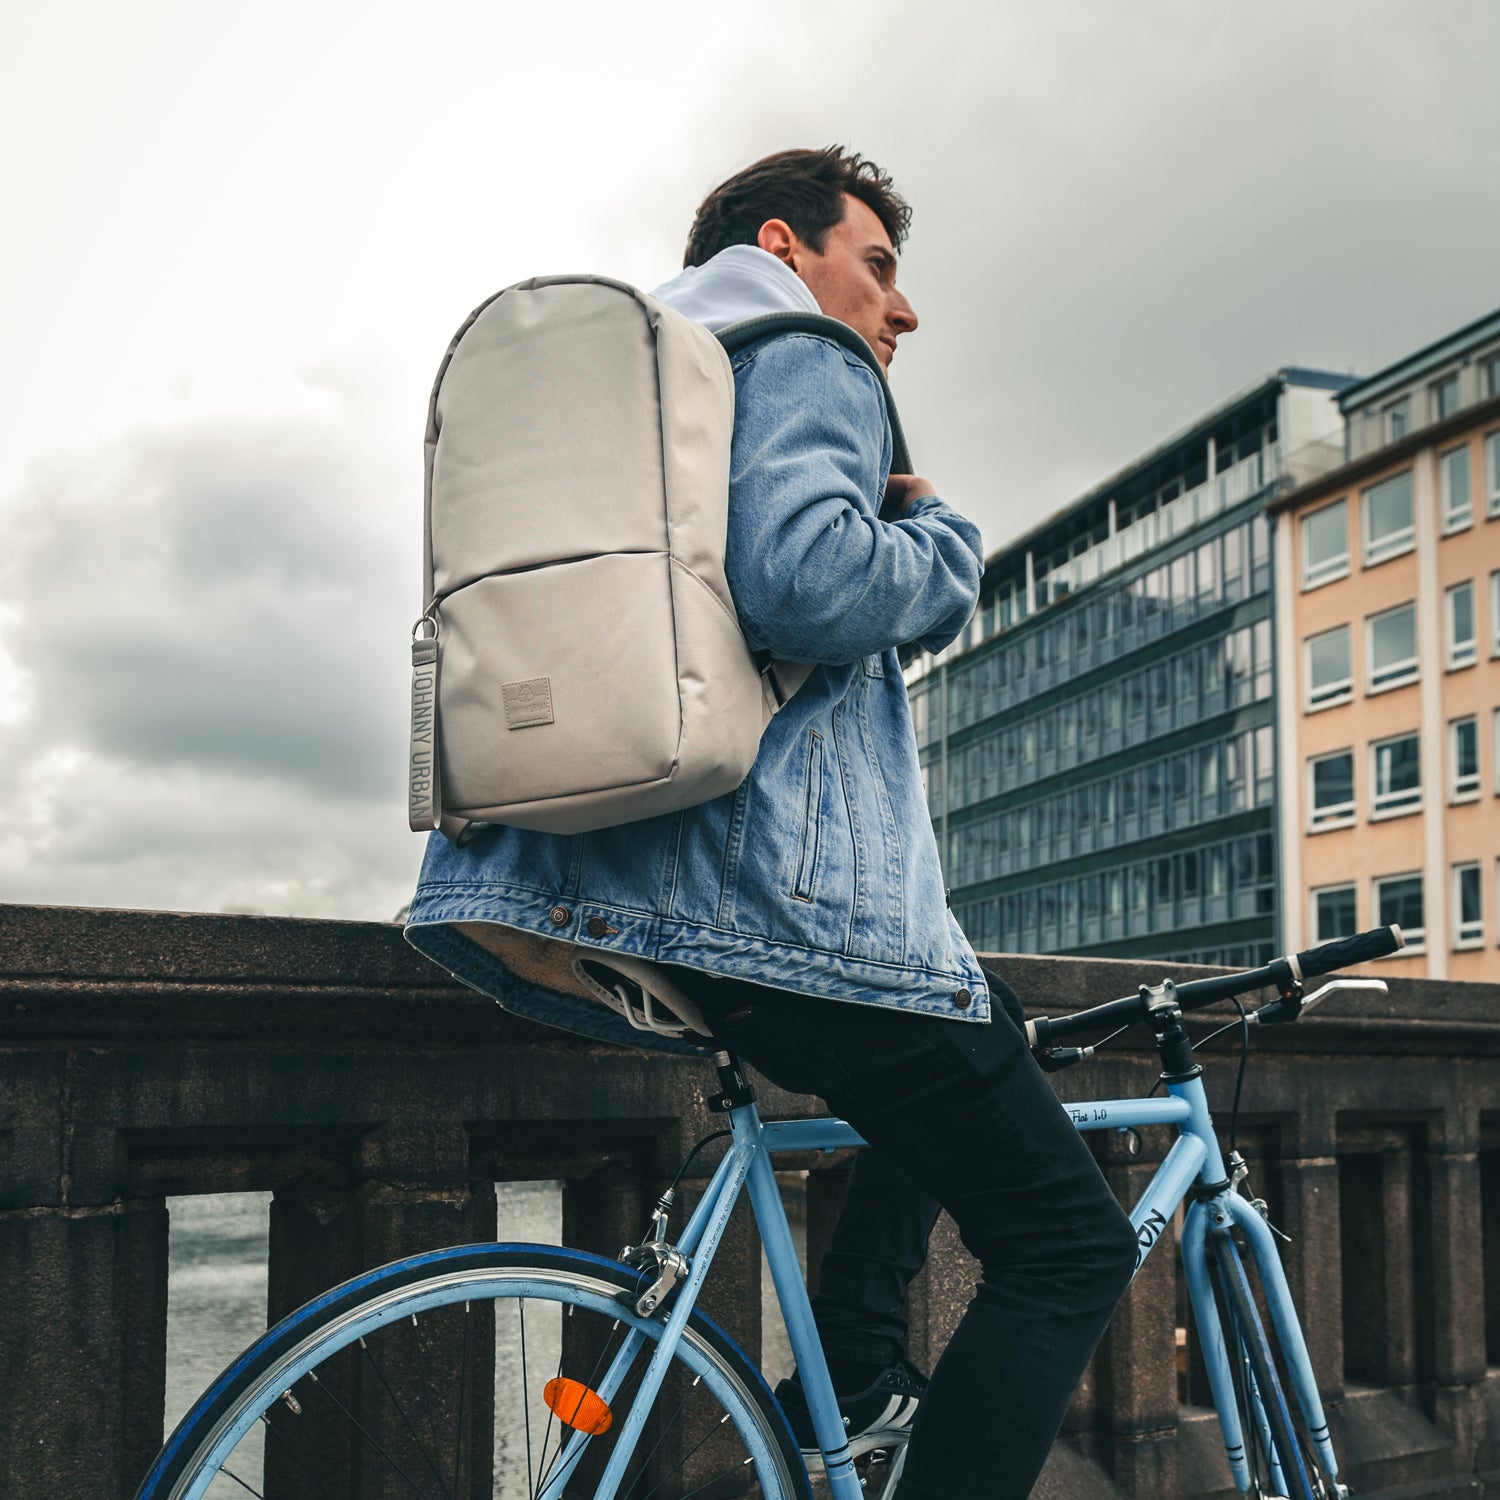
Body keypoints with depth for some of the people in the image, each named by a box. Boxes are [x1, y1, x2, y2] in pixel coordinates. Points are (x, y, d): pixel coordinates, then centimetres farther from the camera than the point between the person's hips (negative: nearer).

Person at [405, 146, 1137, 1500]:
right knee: (1072, 1247, -1)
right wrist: (942, 536, -2)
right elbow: (807, 580, -19)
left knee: (971, 1034, 32)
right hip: (781, 907, -10)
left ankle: (855, 1371, 22)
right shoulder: (806, 359, 0)